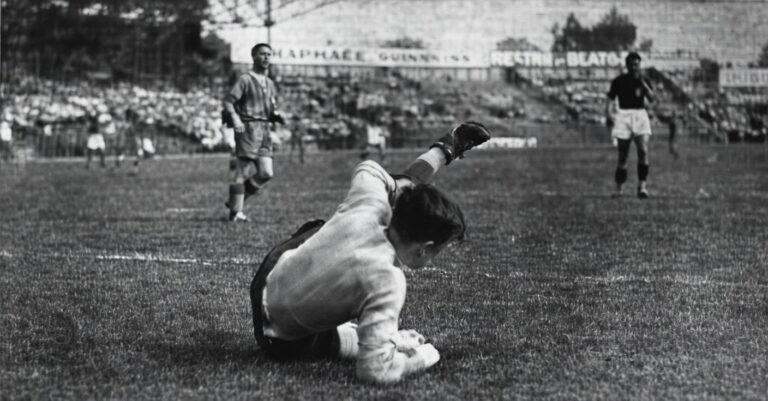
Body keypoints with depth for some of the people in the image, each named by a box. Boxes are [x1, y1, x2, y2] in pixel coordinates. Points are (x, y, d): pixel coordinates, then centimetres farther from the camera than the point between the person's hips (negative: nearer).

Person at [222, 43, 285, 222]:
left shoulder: (269, 83, 18)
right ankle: (236, 212, 1)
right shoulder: (245, 79, -4)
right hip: (248, 128, -7)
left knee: (266, 173, 2)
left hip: (264, 129, 7)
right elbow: (228, 100, -11)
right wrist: (235, 119, -27)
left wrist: (277, 116, 4)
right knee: (243, 171, -6)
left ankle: (236, 201, 17)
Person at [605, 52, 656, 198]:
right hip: (624, 116, -1)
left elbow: (652, 98, -5)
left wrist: (643, 83, -14)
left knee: (643, 151, -17)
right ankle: (618, 189, 7)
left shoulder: (644, 81, 8)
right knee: (623, 156, -1)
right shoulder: (619, 81, 5)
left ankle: (642, 186, -15)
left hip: (640, 116, 1)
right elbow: (610, 99, 3)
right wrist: (608, 115, -12)